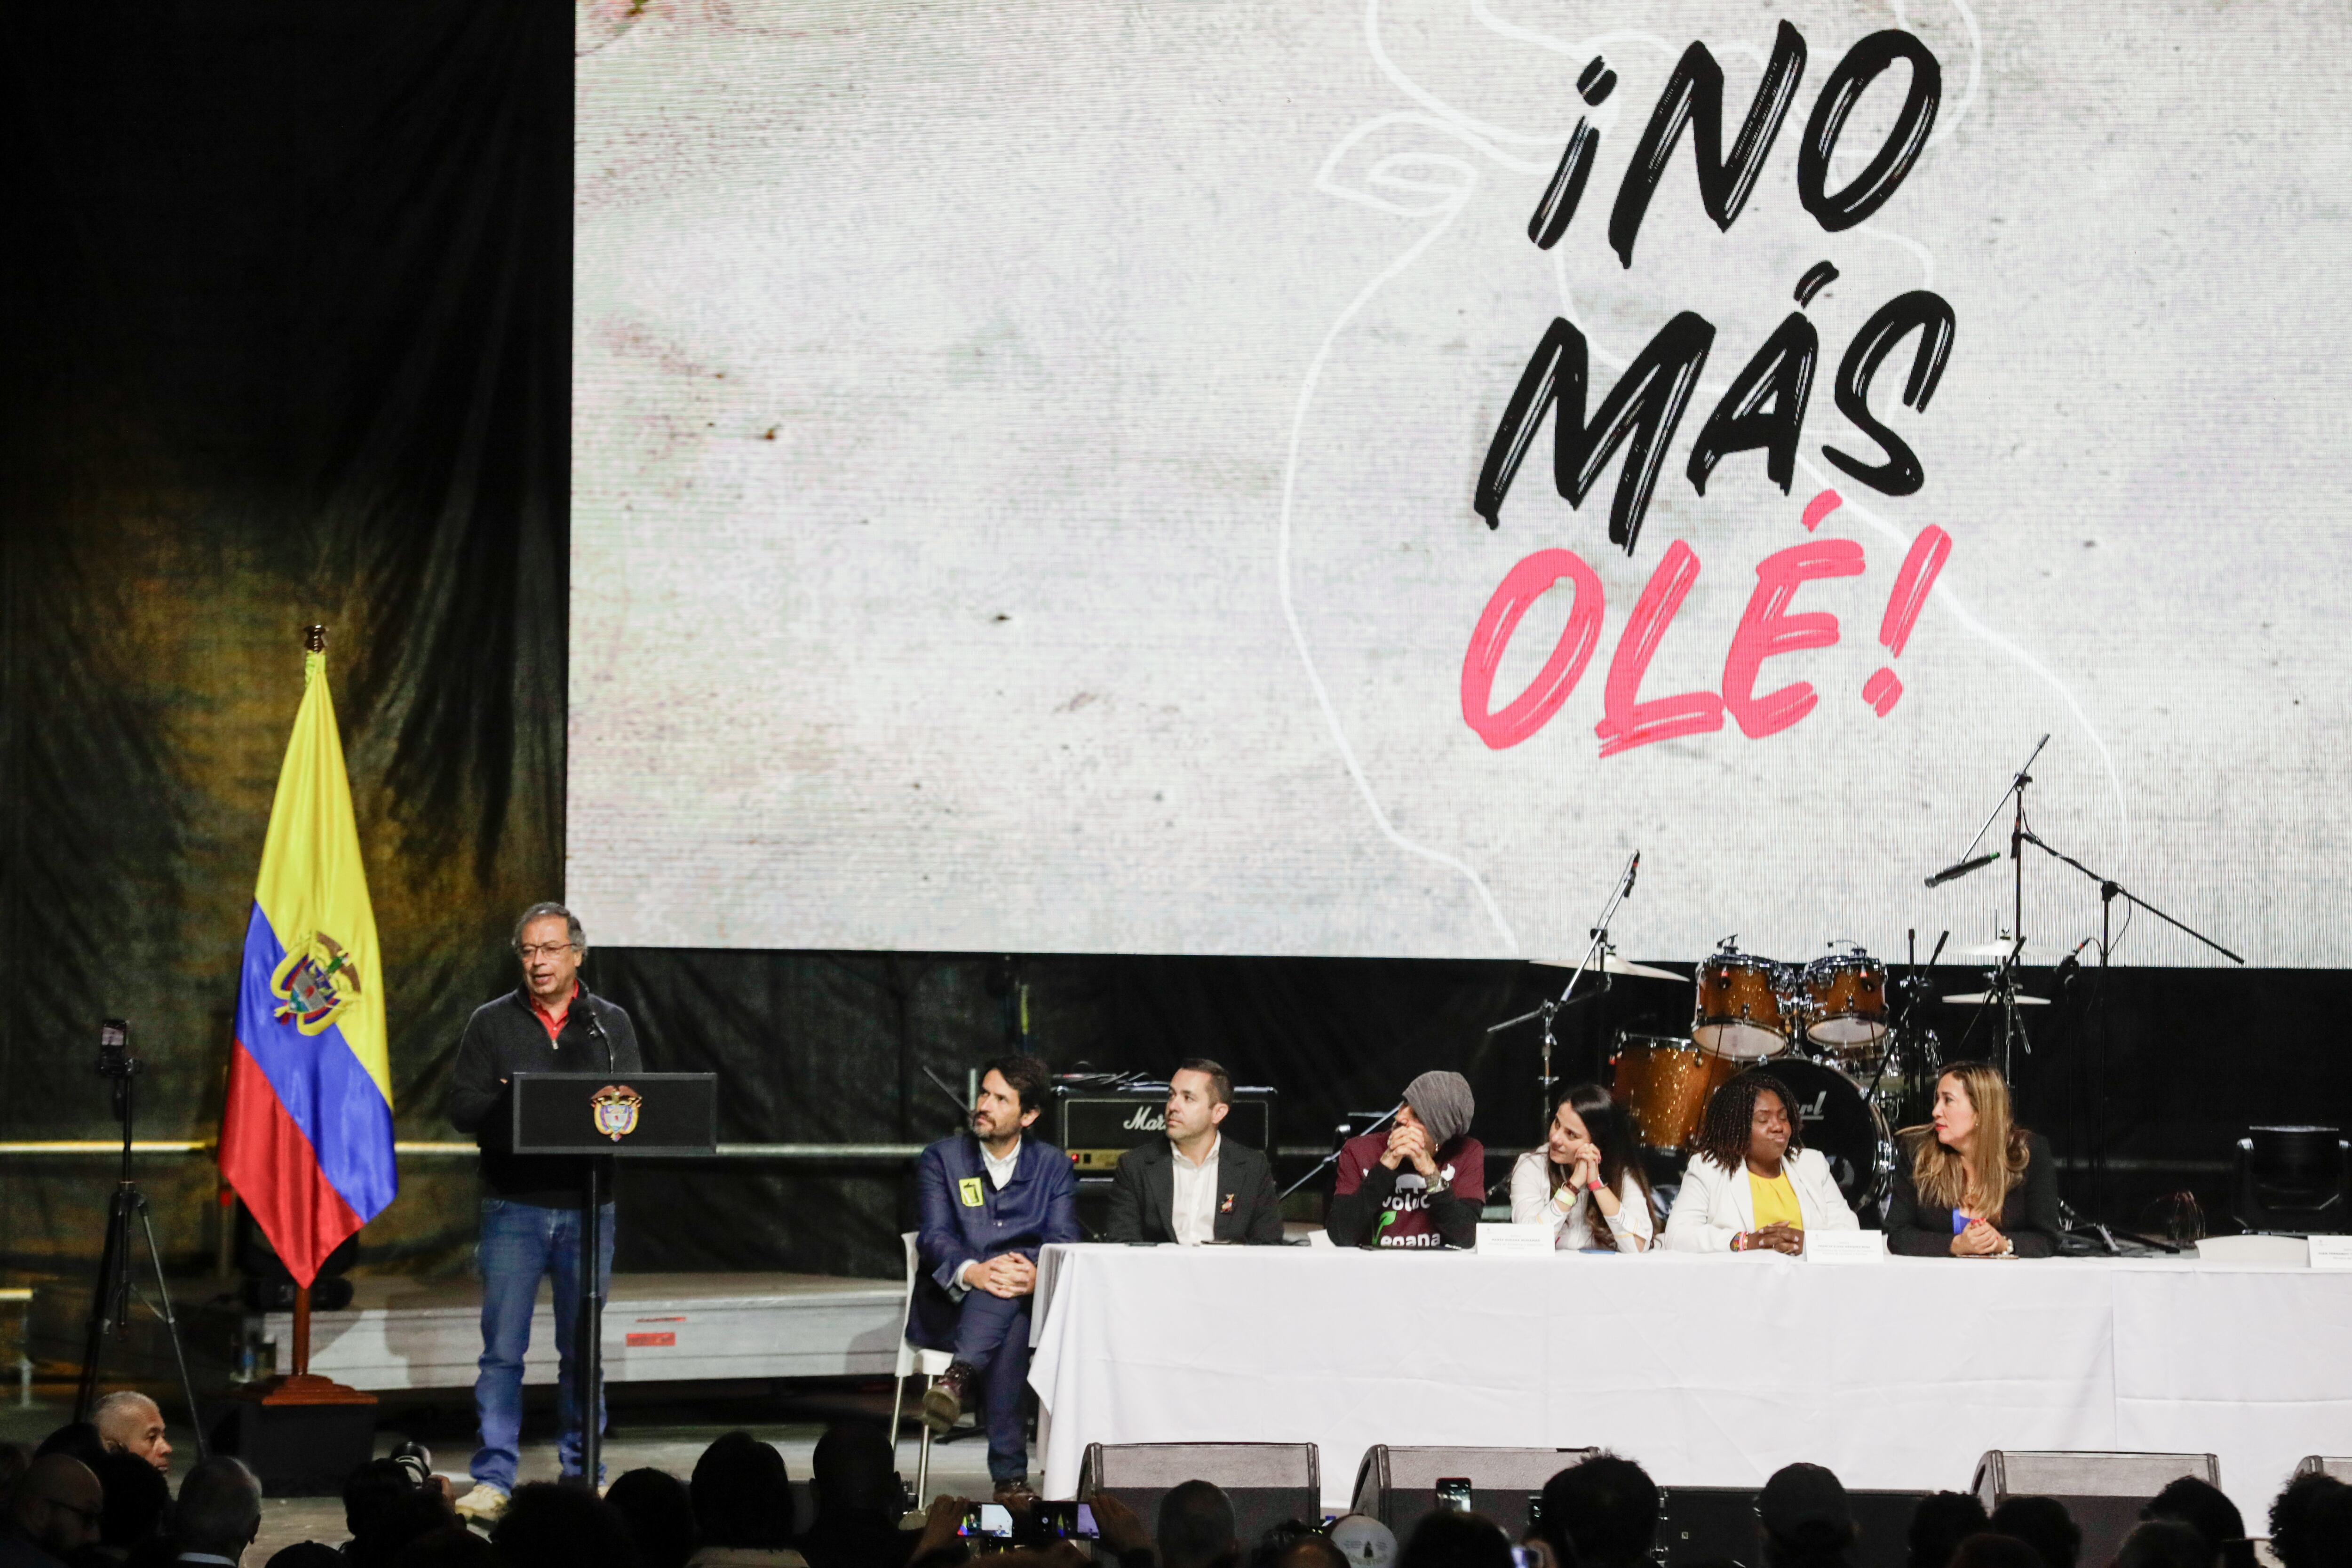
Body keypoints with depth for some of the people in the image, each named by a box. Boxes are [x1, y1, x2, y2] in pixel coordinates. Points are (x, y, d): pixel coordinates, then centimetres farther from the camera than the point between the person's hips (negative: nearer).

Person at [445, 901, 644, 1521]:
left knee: (583, 1350, 6)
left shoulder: (611, 1024, 9)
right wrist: (518, 1105, -15)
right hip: (513, 1207, -1)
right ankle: (492, 1479, 0)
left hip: (588, 1208, 1)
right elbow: (462, 1108, 1)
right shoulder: (492, 1023, 6)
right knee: (502, 1349, -3)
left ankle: (583, 1474, 15)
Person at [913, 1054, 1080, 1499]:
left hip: (1029, 1305, 1)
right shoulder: (941, 1159, 8)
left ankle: (959, 1377, -55)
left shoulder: (1053, 1166, 12)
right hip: (948, 1308, -1)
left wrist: (1036, 1276, -30)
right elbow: (936, 1236, -8)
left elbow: (1063, 1241, -3)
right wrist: (973, 1273, -33)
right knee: (1010, 1327, -36)